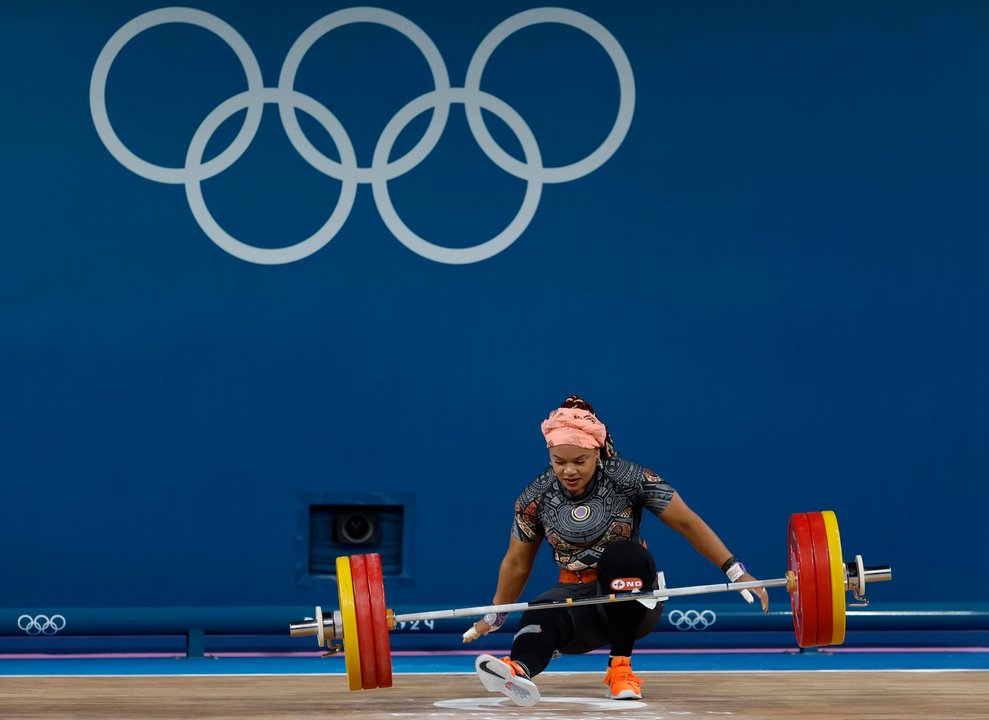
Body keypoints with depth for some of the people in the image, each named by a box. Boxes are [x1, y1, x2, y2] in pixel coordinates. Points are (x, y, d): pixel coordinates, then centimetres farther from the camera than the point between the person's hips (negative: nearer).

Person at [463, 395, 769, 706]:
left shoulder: (629, 479, -14)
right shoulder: (536, 497, -5)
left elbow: (686, 522, -9)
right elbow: (517, 563, 9)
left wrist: (736, 572, -13)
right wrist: (494, 617, 17)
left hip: (628, 595, -2)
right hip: (575, 597, 2)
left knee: (622, 554, -35)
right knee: (540, 616, -33)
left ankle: (621, 666, -25)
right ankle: (519, 669, -71)